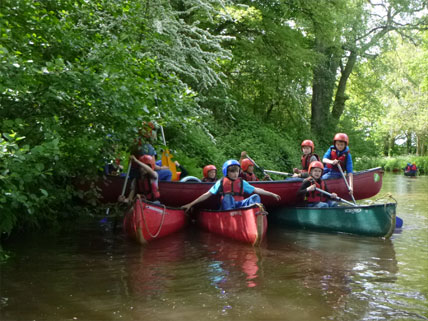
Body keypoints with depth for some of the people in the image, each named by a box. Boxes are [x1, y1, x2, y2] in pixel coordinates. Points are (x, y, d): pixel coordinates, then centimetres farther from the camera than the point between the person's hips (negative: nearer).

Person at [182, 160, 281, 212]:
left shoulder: (242, 182, 16)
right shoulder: (221, 182, 6)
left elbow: (256, 190, 17)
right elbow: (207, 195, 2)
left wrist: (272, 194, 13)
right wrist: (191, 204, -5)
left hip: (240, 205, 3)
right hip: (227, 205, -3)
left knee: (255, 197, -19)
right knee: (227, 196, -32)